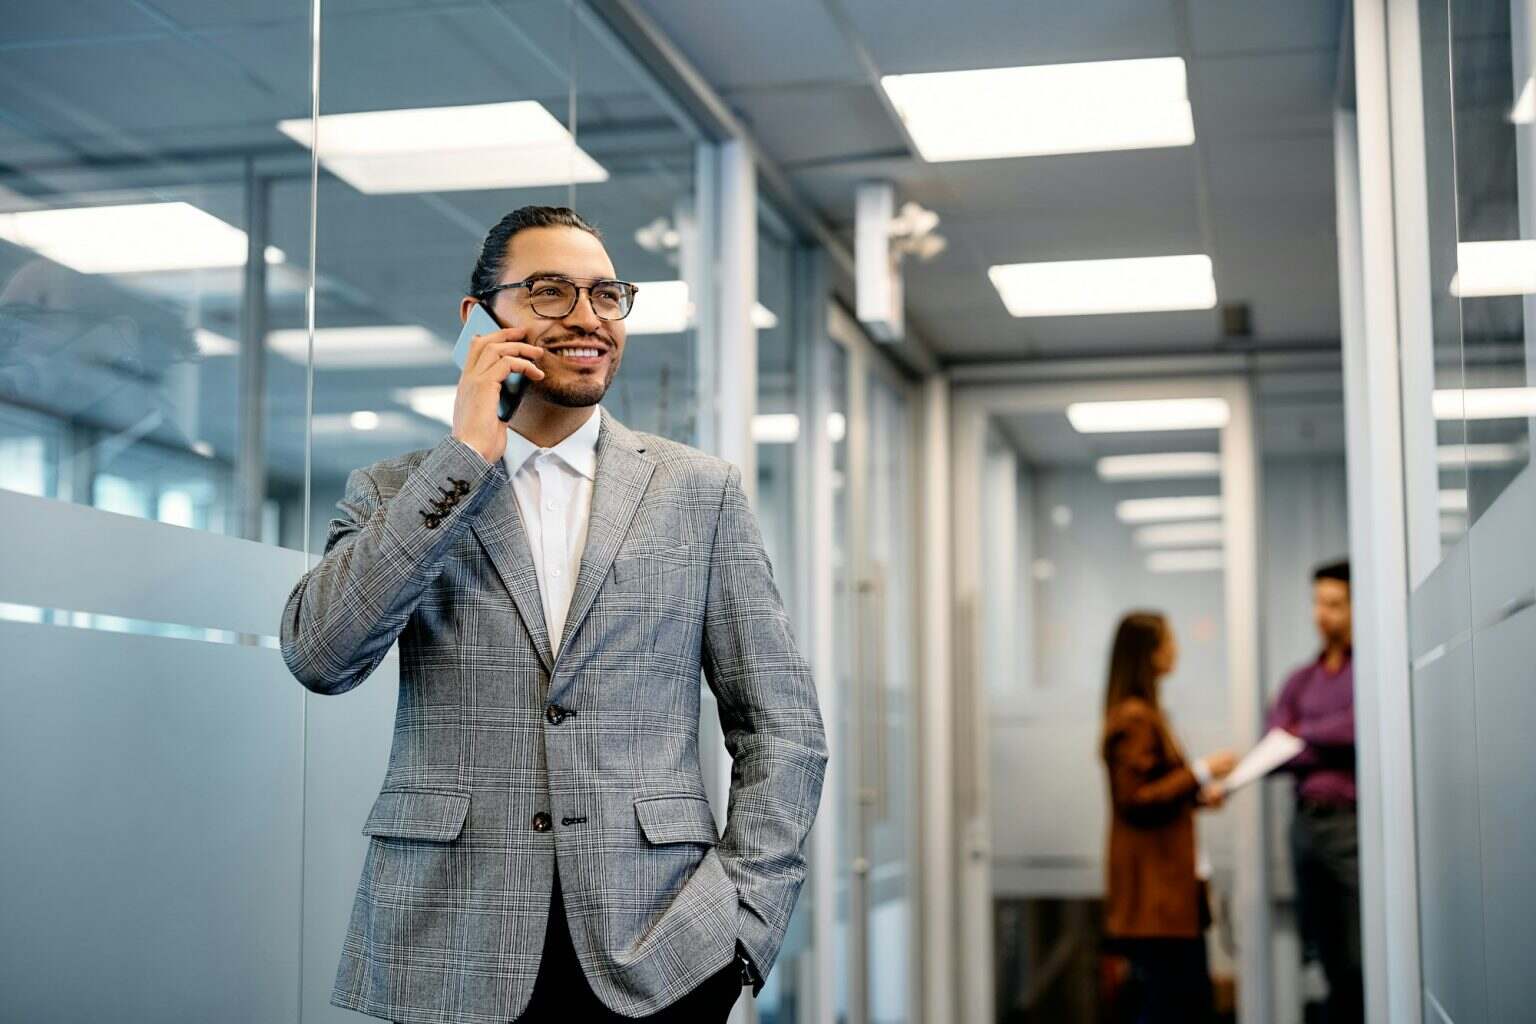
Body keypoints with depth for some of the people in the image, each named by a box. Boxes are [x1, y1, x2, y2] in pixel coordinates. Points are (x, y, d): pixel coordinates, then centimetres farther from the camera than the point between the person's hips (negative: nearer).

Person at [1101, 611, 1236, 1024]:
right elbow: (1137, 800, -20)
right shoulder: (1133, 717, -16)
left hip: (1172, 885, 11)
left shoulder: (1147, 713, 17)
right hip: (1152, 889, -11)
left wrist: (1200, 794, 10)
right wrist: (1202, 772, -16)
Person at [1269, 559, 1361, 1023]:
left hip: (1353, 823, -6)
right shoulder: (1300, 681, 18)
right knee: (1331, 963, 9)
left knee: (1364, 963, -9)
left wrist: (1305, 733, 4)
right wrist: (1332, 747, -7)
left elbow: (1358, 727, -12)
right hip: (1307, 823, 6)